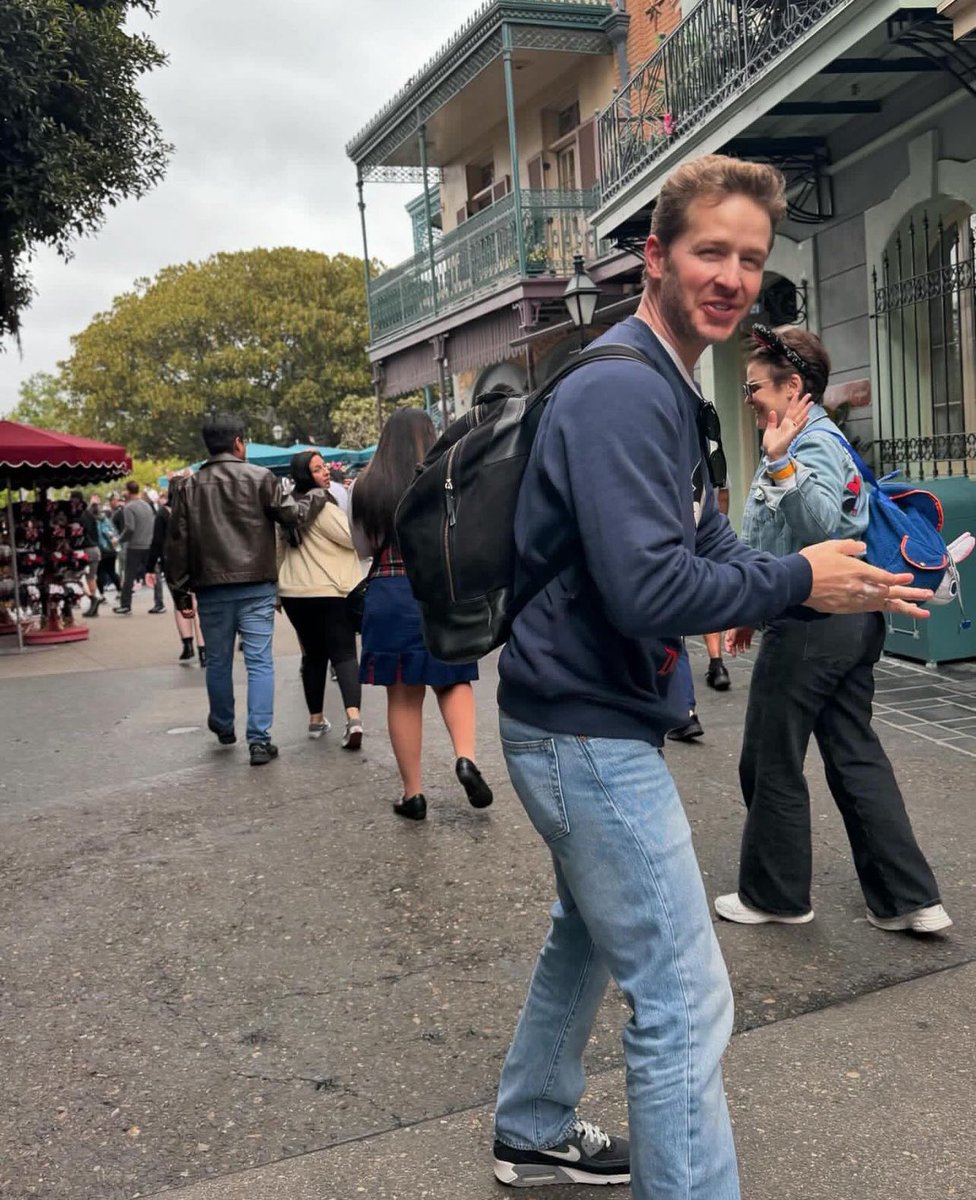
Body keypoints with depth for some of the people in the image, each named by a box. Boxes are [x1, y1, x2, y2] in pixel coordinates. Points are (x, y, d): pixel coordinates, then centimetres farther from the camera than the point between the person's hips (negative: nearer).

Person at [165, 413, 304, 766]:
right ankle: (259, 739, -6)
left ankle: (223, 726, 36)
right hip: (256, 585, -3)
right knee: (259, 661, 0)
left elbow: (177, 543, 4)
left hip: (211, 588, 3)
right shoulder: (260, 478, -4)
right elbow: (292, 516, -6)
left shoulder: (187, 486, 6)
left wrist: (180, 591, 10)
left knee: (218, 660, 17)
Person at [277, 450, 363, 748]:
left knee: (313, 655, 16)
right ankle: (353, 717, -22)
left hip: (295, 593, 6)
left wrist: (277, 588, 26)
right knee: (344, 654, -6)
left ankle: (316, 719, 22)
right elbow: (352, 538, -13)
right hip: (332, 592, -6)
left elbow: (279, 550, 18)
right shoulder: (322, 507, -12)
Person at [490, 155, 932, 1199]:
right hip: (589, 732, -11)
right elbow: (648, 592, -28)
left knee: (590, 933, 26)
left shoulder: (669, 394, 13)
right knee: (683, 1002, -3)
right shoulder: (622, 389, -20)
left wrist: (851, 587, 1)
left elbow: (709, 550, 14)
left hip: (580, 722, 11)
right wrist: (798, 582, -14)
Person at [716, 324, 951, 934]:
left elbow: (819, 525, -32)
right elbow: (775, 543, 23)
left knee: (772, 765, 4)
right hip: (850, 621, 10)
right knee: (857, 759, 13)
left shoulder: (814, 444, -14)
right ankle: (910, 897, 17)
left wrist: (781, 465, -41)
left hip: (809, 626, -10)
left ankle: (775, 895, 19)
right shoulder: (815, 439, 18)